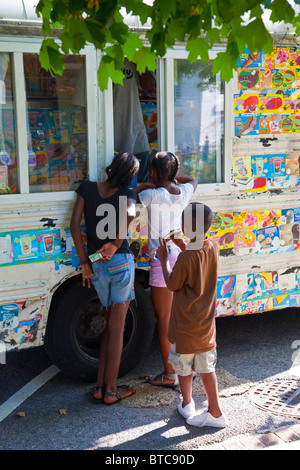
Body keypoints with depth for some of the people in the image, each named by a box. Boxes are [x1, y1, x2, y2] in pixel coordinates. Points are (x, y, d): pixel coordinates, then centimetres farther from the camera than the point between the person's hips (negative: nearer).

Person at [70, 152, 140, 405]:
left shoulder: (87, 188, 3)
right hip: (120, 262, -4)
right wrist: (117, 244, -11)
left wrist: (84, 261, 0)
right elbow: (130, 214, -26)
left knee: (111, 323, 20)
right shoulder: (127, 194, -5)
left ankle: (99, 386, 20)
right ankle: (111, 390, 12)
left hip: (96, 266, 4)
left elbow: (75, 224, -4)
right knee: (117, 327, 6)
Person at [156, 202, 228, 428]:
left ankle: (187, 404, 32)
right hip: (206, 322, 5)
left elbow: (172, 285, -11)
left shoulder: (185, 257, -24)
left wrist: (164, 259, -1)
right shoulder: (213, 248, -4)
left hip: (185, 323, -5)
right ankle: (215, 412, 16)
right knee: (206, 367, 13)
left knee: (184, 366, 16)